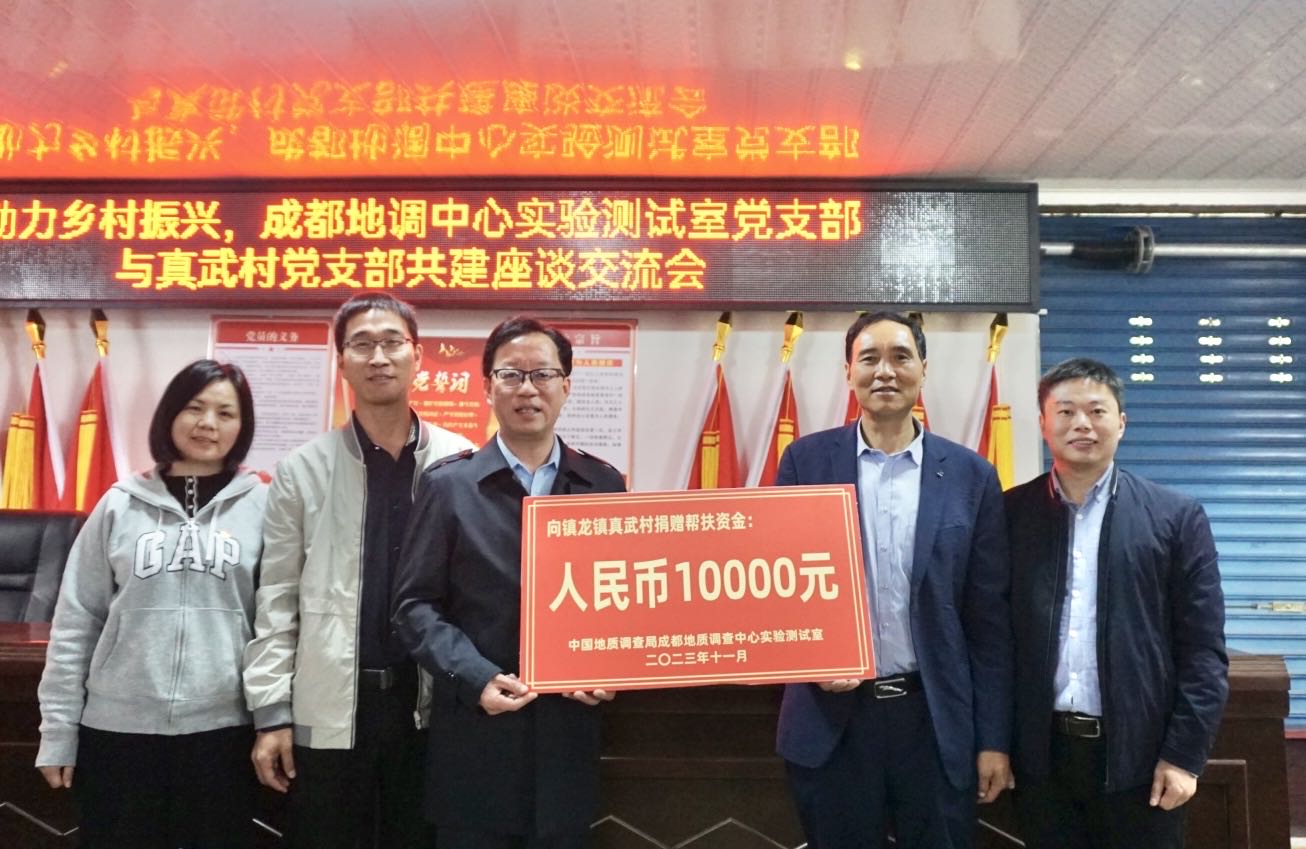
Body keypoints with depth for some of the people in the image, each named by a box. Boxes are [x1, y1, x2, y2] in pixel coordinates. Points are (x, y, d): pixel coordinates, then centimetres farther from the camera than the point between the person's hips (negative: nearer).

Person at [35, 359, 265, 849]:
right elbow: (75, 622, 5)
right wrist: (57, 730, 3)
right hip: (117, 729, 1)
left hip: (222, 730, -1)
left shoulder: (263, 506, 0)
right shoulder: (121, 505, 3)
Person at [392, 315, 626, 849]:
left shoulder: (604, 486, 6)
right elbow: (416, 604, -2)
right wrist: (475, 678, -15)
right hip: (475, 743, -2)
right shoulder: (448, 485, 0)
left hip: (568, 739, 2)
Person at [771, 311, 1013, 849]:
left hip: (937, 719, 0)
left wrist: (994, 739, 1)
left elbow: (989, 620, 2)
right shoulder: (807, 461, 0)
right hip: (832, 716, 0)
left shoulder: (971, 476, 1)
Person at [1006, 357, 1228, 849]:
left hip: (1139, 754, -1)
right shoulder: (1012, 514, 2)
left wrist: (1184, 754, -6)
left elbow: (1203, 650, -2)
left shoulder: (1176, 517, -1)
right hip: (1041, 754, 1)